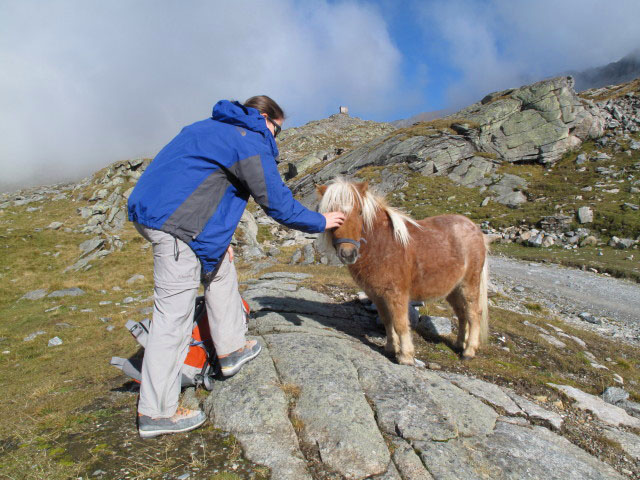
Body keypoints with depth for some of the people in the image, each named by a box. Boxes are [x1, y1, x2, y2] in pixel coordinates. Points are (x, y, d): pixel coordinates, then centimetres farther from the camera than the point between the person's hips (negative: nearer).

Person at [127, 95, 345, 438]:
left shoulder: (213, 128, 24)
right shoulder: (250, 141, -5)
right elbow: (277, 203, -6)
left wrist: (216, 236, 25)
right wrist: (320, 222, 9)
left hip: (150, 210, 11)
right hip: (173, 222, -11)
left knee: (220, 266, 21)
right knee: (174, 313, -4)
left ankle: (231, 349, 30)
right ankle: (156, 413, 7)